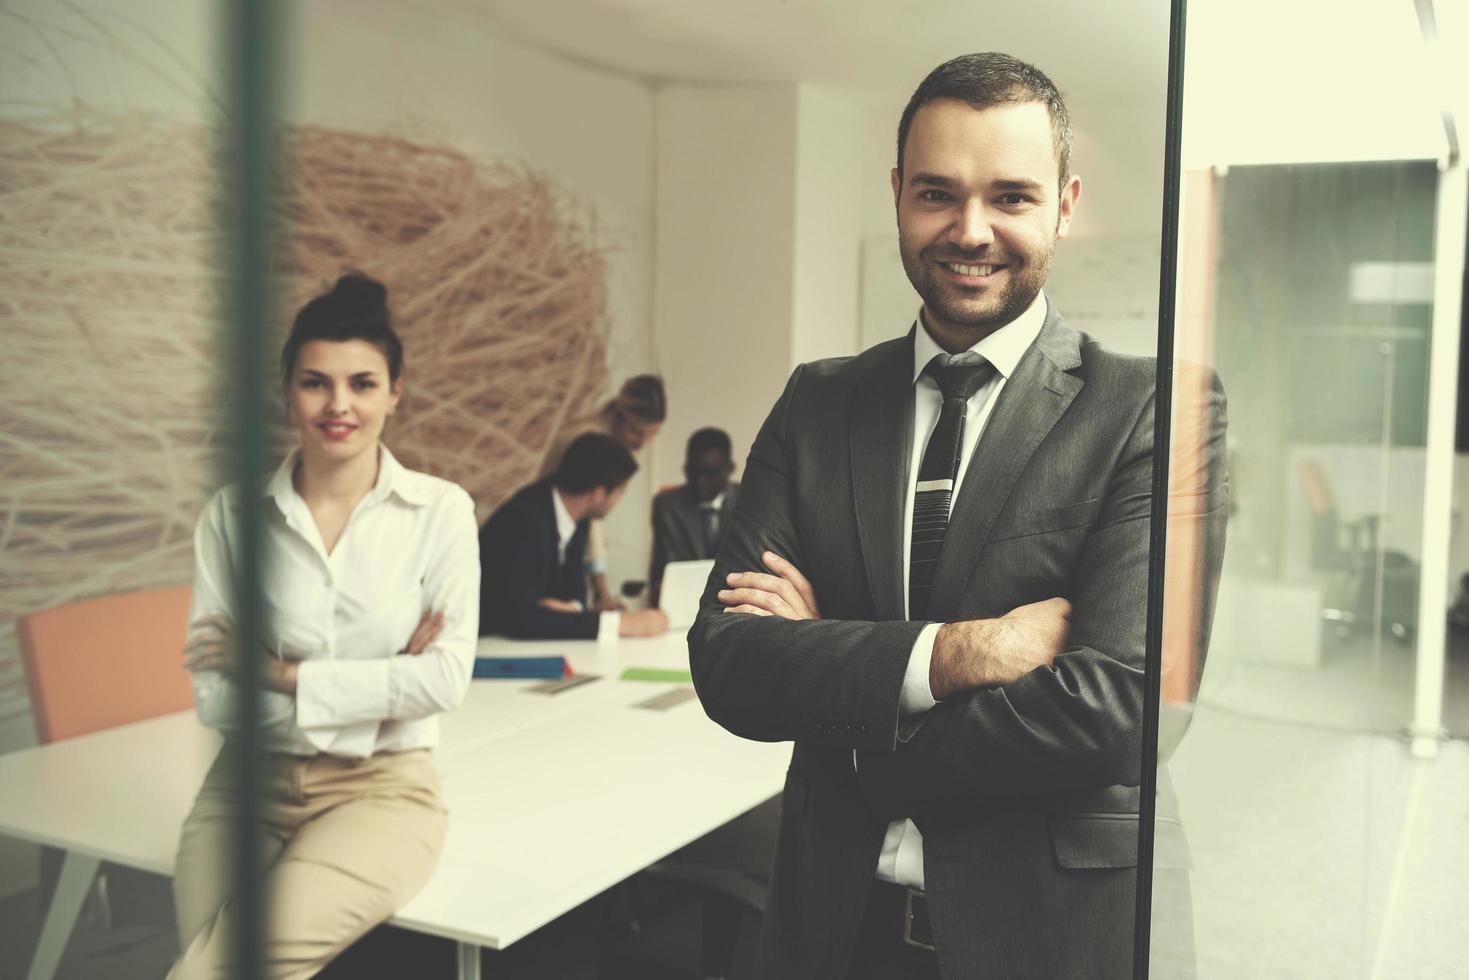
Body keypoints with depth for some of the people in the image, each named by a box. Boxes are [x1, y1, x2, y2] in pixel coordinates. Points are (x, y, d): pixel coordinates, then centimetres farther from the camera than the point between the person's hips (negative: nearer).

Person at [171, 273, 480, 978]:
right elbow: (212, 695, -3)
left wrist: (281, 673, -8)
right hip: (250, 785, 1)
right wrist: (378, 690, -9)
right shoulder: (232, 513, 3)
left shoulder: (439, 509, 1)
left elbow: (447, 680, -8)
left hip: (382, 786, -1)